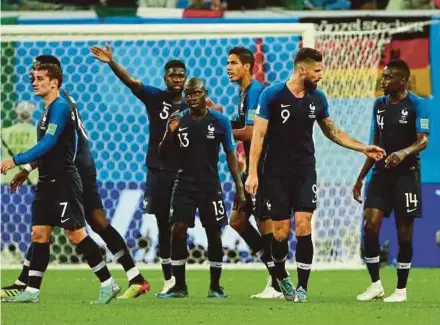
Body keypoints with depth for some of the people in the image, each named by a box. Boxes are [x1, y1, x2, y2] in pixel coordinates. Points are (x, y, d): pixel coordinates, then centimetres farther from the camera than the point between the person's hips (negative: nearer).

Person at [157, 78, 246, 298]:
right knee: (178, 230, -8)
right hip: (184, 184, 1)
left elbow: (230, 155, 2)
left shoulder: (220, 121, -2)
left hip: (210, 186, -1)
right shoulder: (178, 121, 0)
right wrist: (170, 133, -16)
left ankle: (215, 286, 11)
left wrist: (239, 187, -2)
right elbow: (163, 155, 2)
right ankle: (179, 286, -1)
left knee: (214, 234, 1)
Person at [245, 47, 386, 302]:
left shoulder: (317, 98, 4)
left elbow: (333, 132, 18)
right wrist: (252, 173, -14)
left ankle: (302, 288, -4)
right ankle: (281, 277, 26)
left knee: (303, 227, -11)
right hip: (277, 174, -2)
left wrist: (363, 148, 12)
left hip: (305, 173, 3)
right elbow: (259, 134, -9)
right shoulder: (272, 95, -8)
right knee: (281, 232, -2)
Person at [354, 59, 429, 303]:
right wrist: (361, 178, 17)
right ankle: (375, 285, 3)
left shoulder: (416, 105, -7)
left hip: (406, 174, -5)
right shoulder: (379, 105, 11)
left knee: (404, 232, 0)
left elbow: (423, 141, -17)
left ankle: (401, 289, 10)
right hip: (381, 173, 5)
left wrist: (404, 153, -37)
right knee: (370, 225, -7)